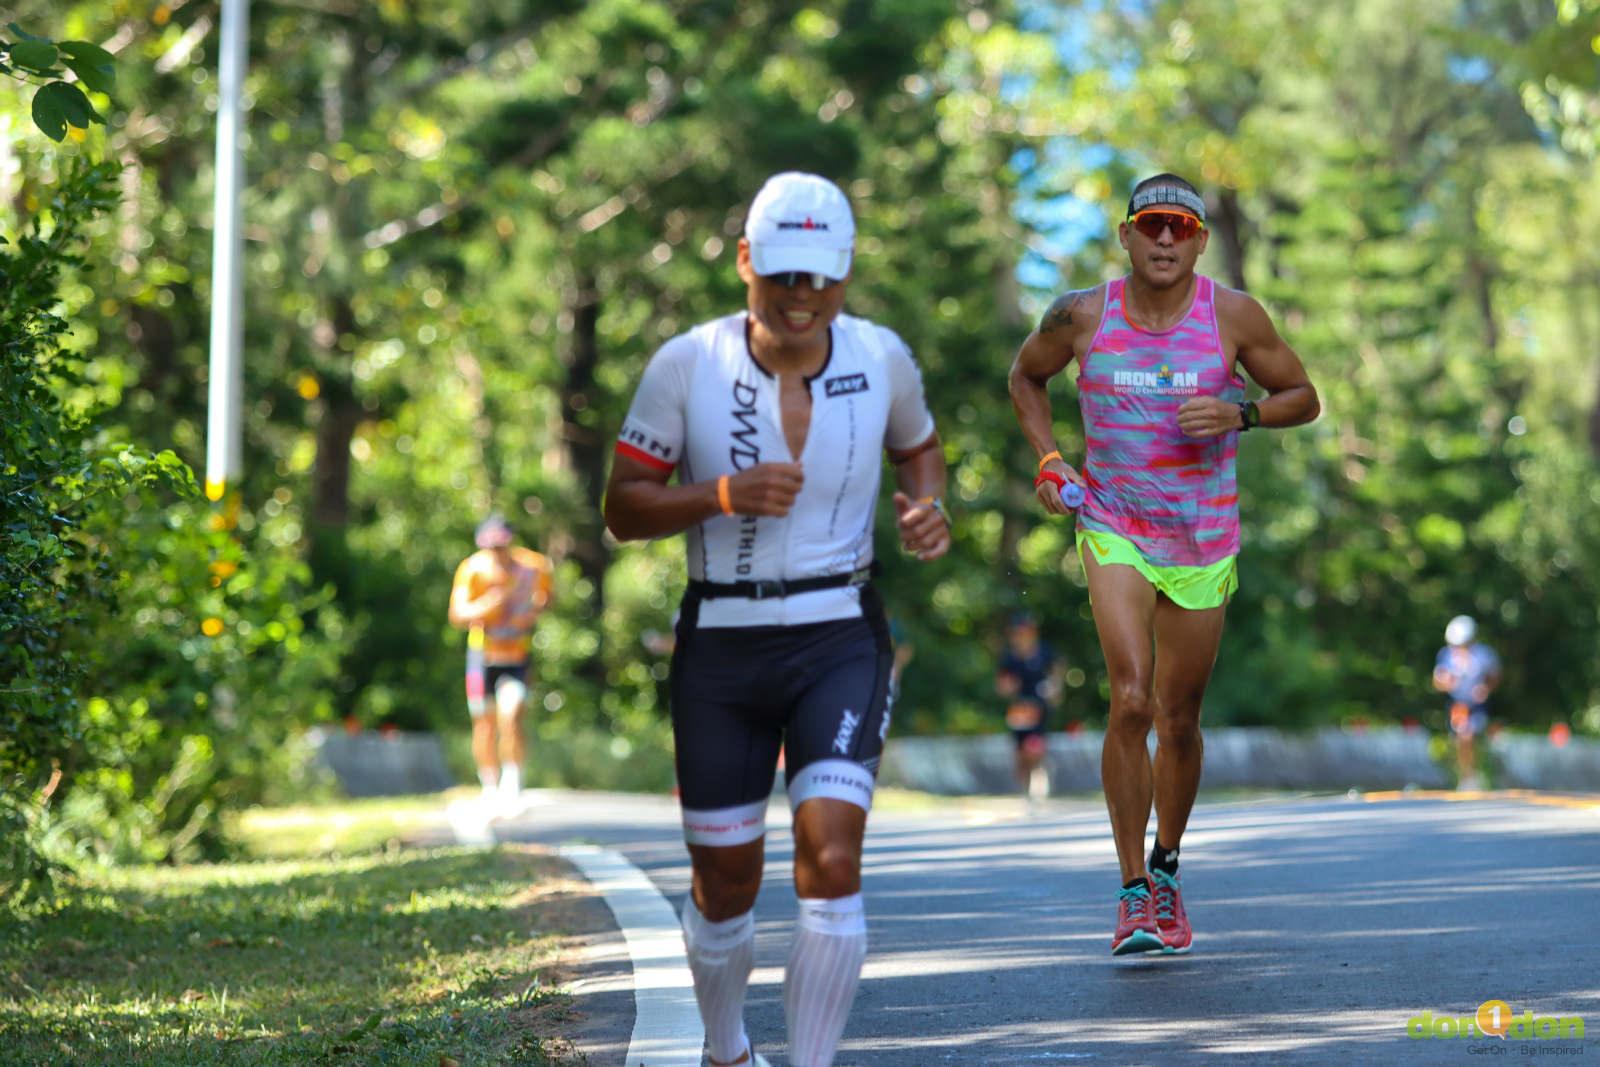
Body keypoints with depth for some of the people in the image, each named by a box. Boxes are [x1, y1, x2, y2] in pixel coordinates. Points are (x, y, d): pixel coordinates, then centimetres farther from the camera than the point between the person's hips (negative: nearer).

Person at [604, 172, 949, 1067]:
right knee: (725, 883, 10)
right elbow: (623, 506, -4)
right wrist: (724, 496, -21)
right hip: (721, 649, 0)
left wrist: (929, 508, -3)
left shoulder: (881, 359, -3)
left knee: (832, 858, -19)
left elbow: (919, 445, 19)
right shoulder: (688, 365, -8)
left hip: (841, 643, 0)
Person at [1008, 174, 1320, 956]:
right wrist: (1048, 459, 0)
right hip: (1113, 531, -1)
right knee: (1131, 701, -19)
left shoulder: (1233, 317, -6)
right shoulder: (1081, 317, -6)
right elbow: (1025, 376, 14)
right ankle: (1133, 893, -10)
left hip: (1203, 542, 1)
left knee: (1179, 721, 10)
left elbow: (1304, 398, 3)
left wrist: (1240, 413, -16)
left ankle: (1165, 871, 34)